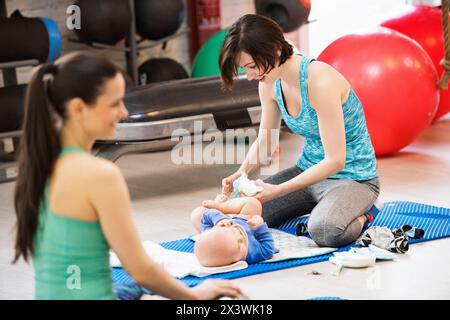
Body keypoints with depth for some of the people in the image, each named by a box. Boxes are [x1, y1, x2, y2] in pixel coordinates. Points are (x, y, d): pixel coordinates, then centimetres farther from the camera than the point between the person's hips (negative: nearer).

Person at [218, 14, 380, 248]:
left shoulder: (320, 82, -27)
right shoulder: (270, 83, -3)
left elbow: (335, 160, -27)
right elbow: (264, 141, 9)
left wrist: (278, 191, -29)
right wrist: (242, 172, -13)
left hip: (352, 177, -8)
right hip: (309, 171, 8)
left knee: (325, 231, -37)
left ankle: (360, 216, -2)